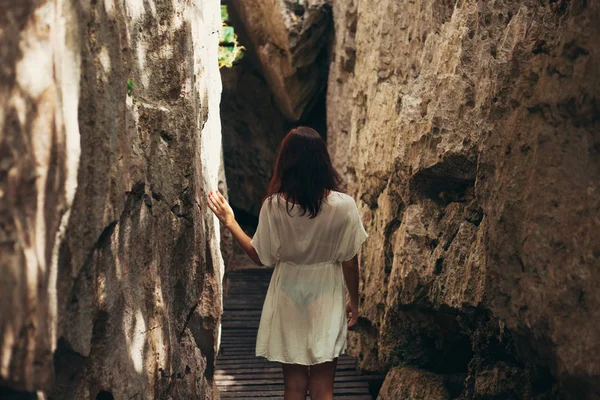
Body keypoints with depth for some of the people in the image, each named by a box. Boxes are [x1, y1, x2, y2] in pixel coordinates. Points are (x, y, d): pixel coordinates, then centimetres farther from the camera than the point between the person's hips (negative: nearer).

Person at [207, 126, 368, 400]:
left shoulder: (274, 206, -14)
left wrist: (230, 222, 6)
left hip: (288, 298, 1)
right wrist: (354, 302, 9)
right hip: (326, 300, 0)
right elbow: (350, 263, -7)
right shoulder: (343, 205, -15)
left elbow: (261, 257, -4)